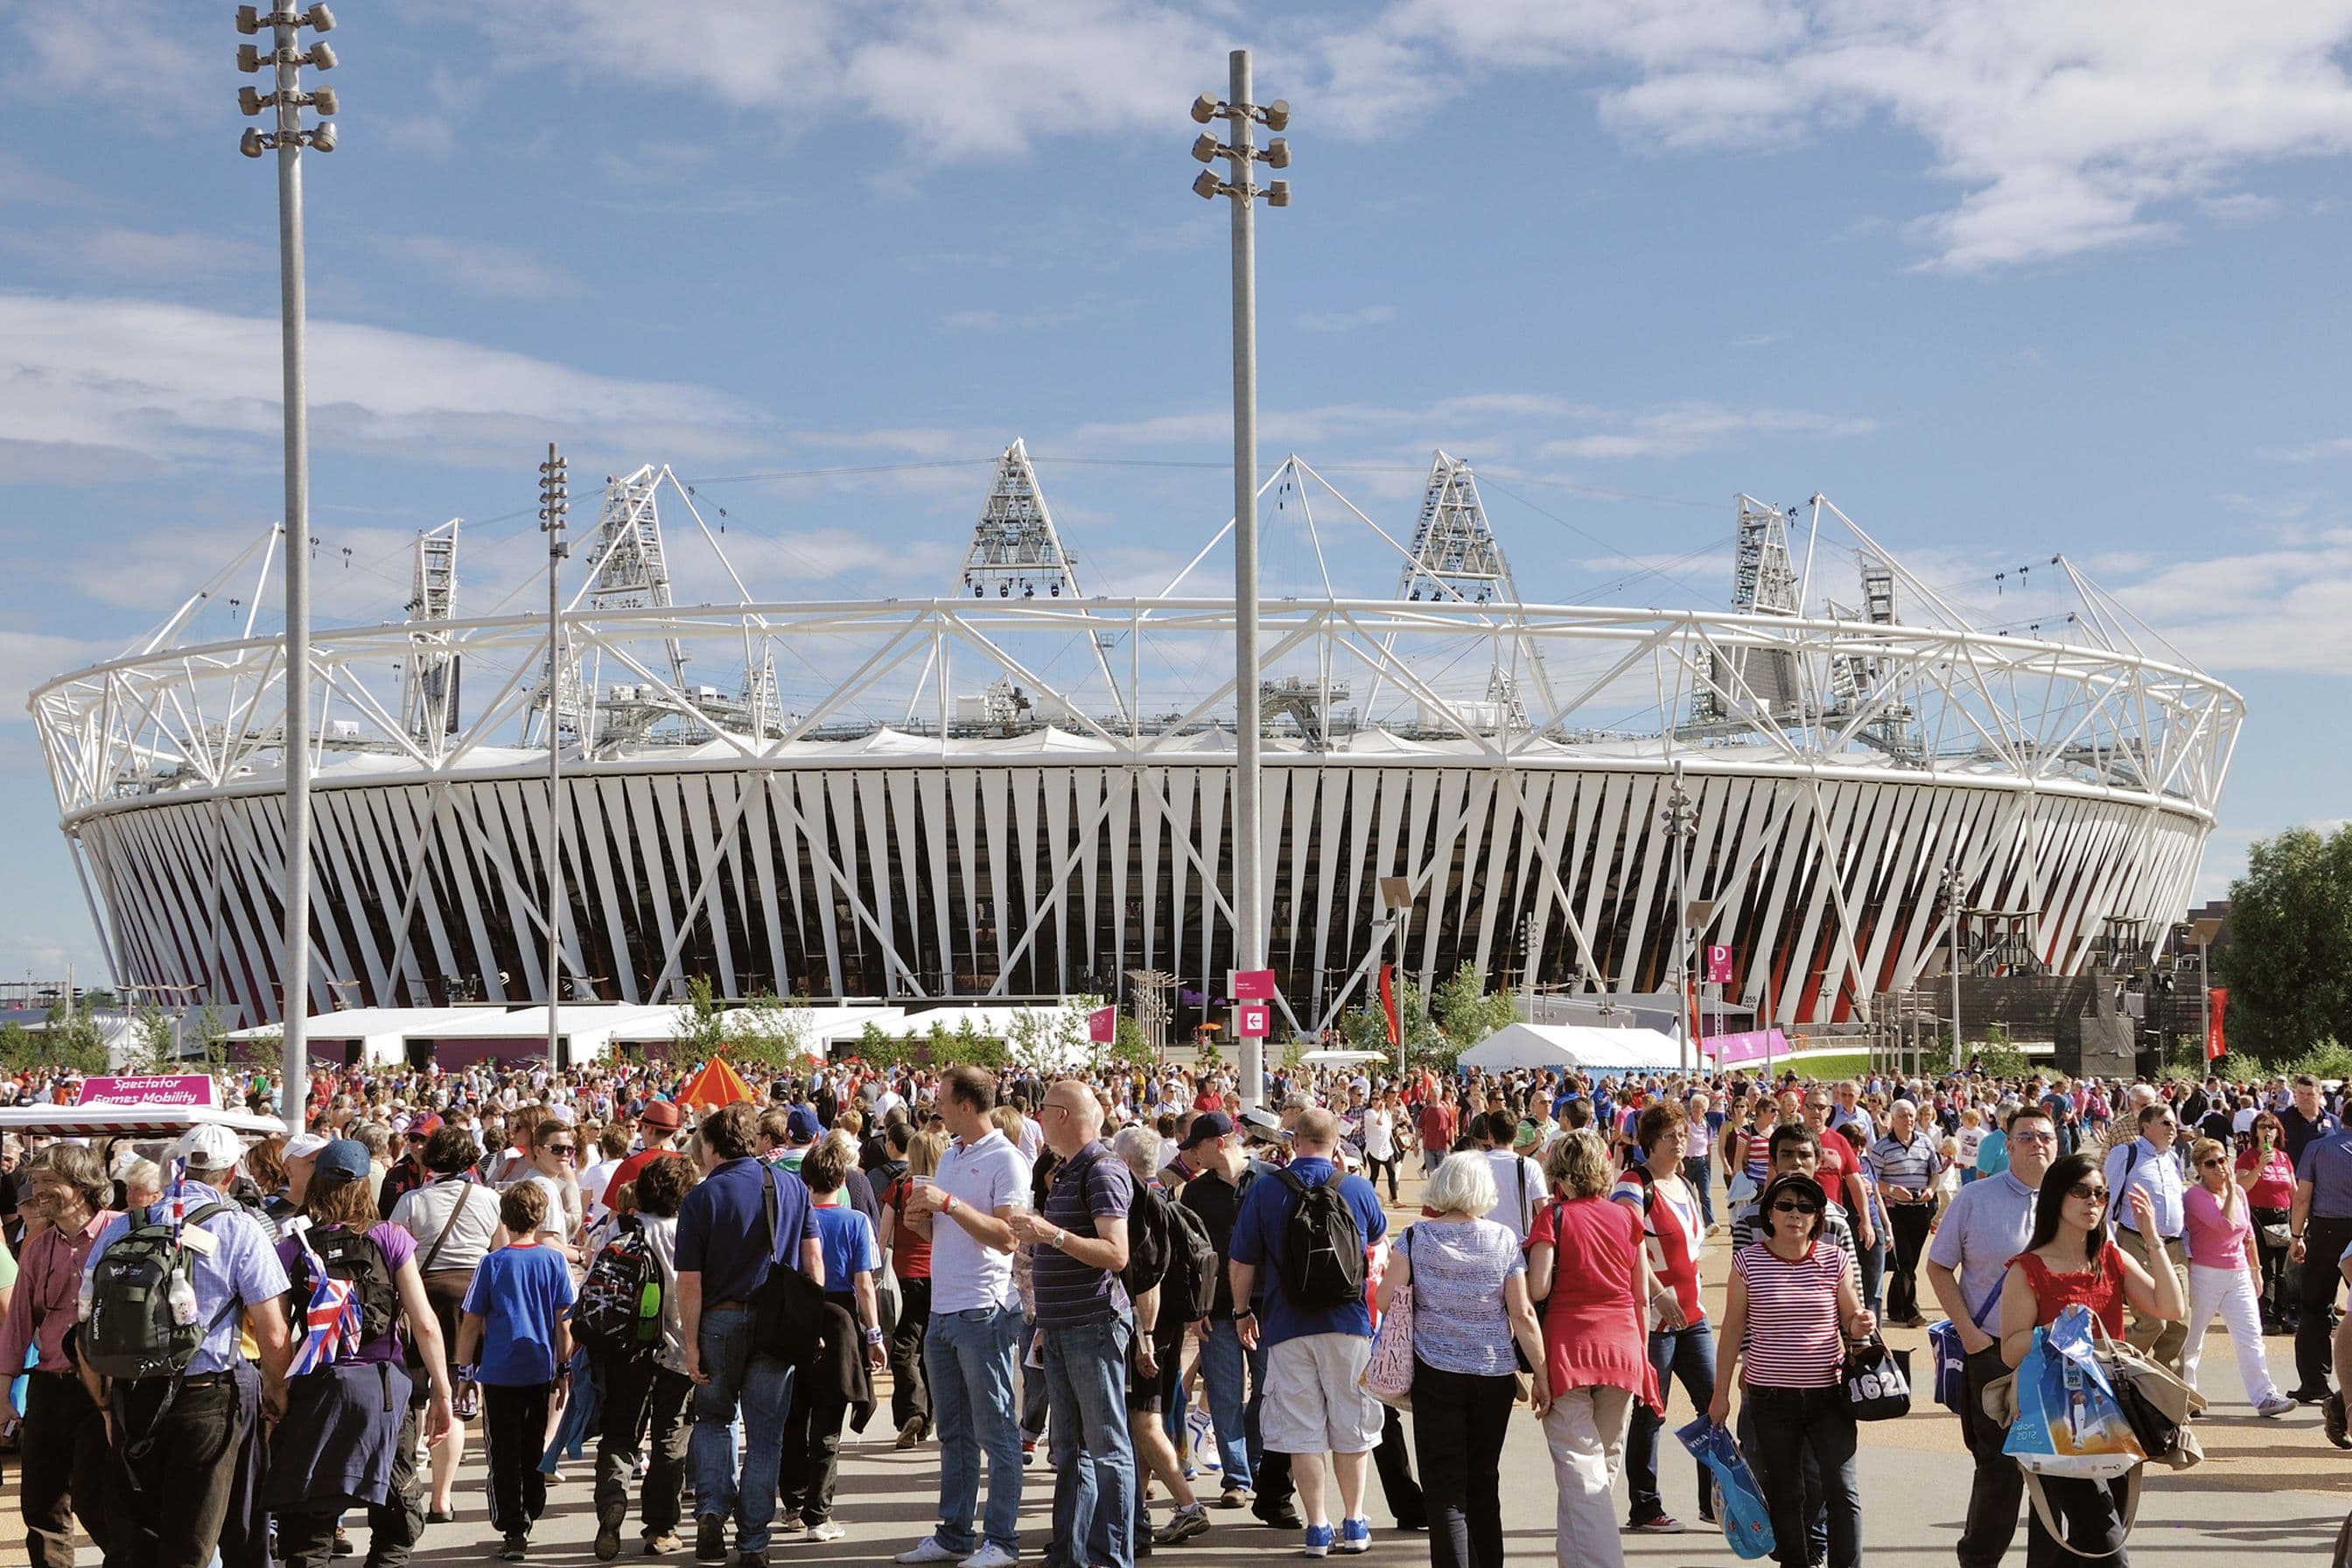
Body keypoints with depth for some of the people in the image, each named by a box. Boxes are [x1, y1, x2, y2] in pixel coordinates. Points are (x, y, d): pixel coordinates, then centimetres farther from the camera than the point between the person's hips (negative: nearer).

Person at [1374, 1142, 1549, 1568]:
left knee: (1445, 1488, -1)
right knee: (1484, 1482, 15)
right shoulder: (1504, 1240, -1)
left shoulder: (1416, 1237, -4)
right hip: (1495, 1374, 2)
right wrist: (1542, 1376, 0)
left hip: (1436, 1372, -2)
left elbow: (1385, 1299, -7)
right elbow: (1522, 1314, -4)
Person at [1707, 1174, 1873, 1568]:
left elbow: (1851, 1320, 11)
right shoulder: (1748, 1262, -2)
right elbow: (1733, 1330, 4)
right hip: (1770, 1396, 0)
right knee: (1784, 1494, 8)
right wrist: (1721, 1394, 5)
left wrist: (1861, 1325, -14)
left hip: (1828, 1393, 0)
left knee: (1842, 1490, -6)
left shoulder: (1834, 1261, 1)